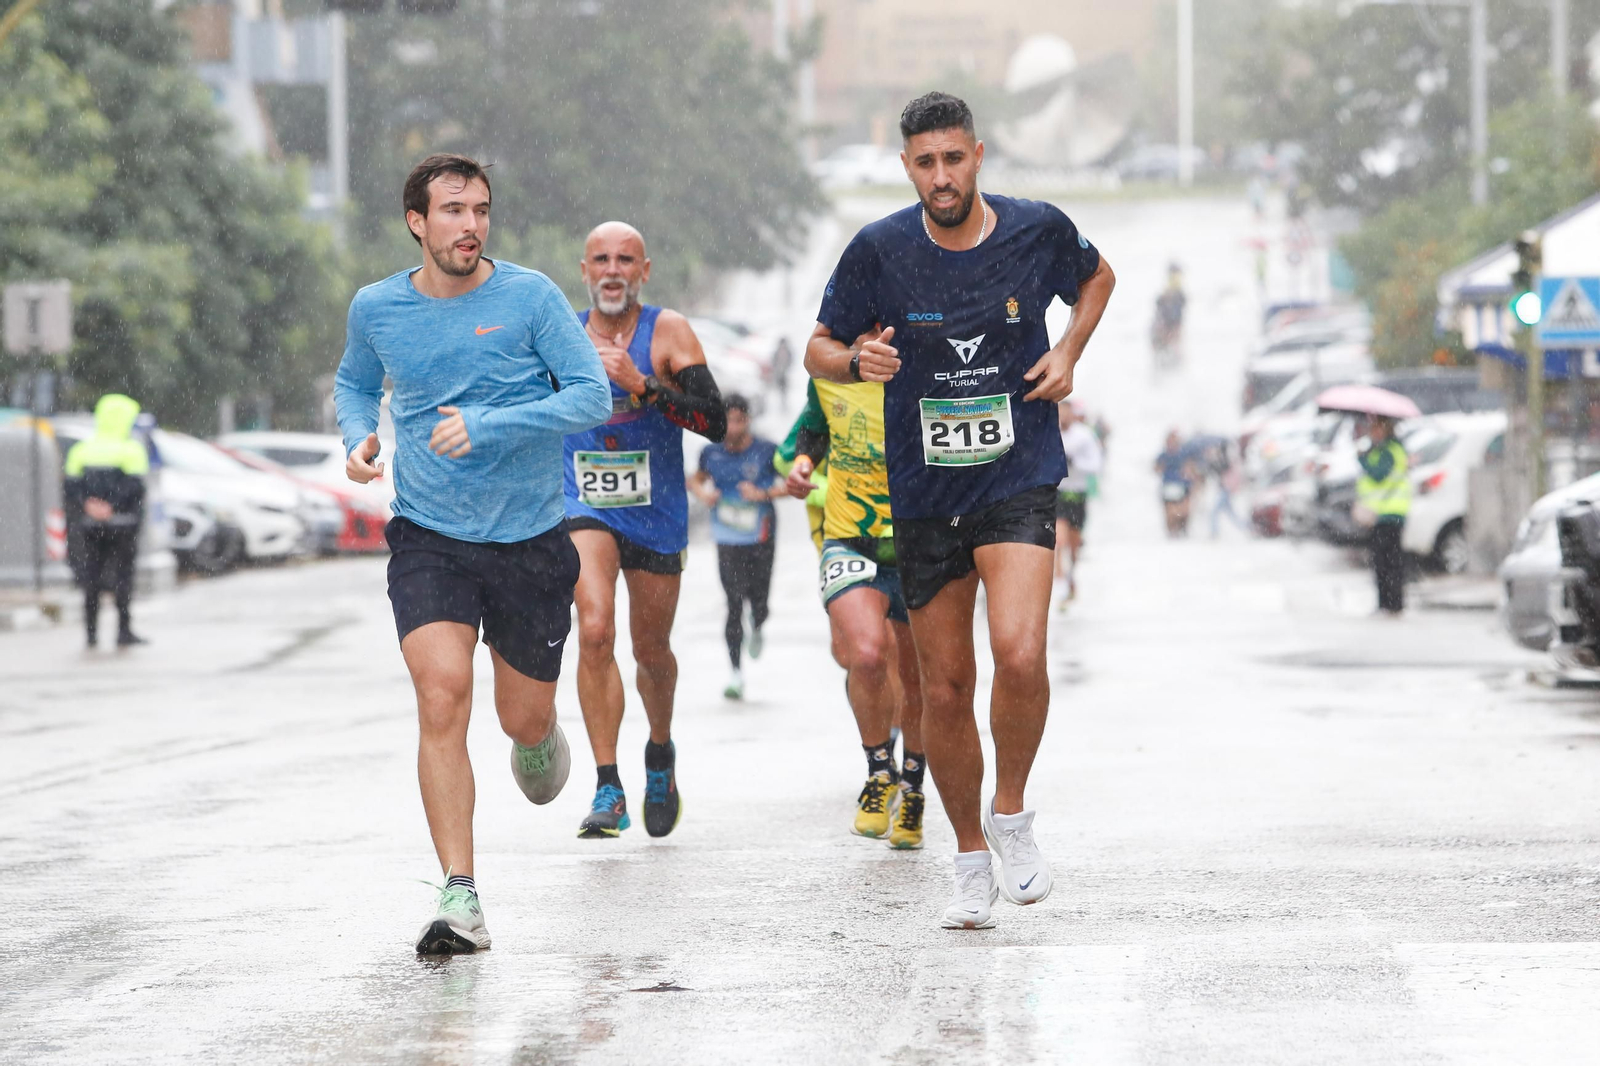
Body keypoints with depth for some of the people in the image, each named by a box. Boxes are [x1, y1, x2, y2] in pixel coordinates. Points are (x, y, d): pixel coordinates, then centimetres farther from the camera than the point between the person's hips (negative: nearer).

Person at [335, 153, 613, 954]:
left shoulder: (529, 297, -8)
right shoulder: (376, 309, 1)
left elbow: (592, 396, -11)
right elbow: (355, 382, 22)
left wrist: (489, 426, -22)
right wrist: (358, 438, 0)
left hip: (530, 538, 0)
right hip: (427, 539, 0)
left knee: (525, 720, 9)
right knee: (442, 700, -19)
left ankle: (539, 738, 51)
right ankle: (460, 901, -18)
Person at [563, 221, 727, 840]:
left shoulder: (667, 331, -9)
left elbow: (715, 422, -19)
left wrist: (641, 384, -28)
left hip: (657, 515, 0)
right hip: (585, 510, 0)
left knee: (651, 651, 13)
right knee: (595, 631, -23)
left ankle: (660, 751, 45)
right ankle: (608, 789, -20)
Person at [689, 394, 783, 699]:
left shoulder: (766, 451, -6)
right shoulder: (712, 453, 3)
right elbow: (696, 479, 20)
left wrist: (764, 494, -16)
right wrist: (702, 492, -2)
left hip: (761, 539, -1)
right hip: (728, 542, 1)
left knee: (758, 604, 1)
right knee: (734, 605, -8)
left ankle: (757, 628, 40)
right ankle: (735, 671, -2)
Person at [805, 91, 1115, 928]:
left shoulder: (1038, 230, -4)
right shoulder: (879, 251, -6)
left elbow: (1096, 278, 19)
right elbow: (818, 349, 5)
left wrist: (1068, 352, 2)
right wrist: (856, 360, -18)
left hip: (1018, 481, -1)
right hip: (924, 496, 1)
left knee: (1019, 652, -23)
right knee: (945, 689, 6)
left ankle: (1011, 815, 1)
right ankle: (971, 858, 25)